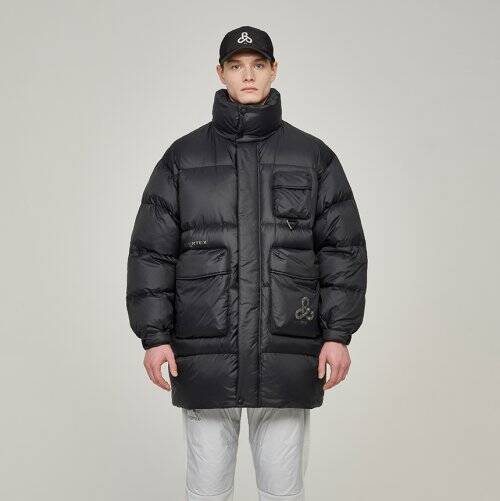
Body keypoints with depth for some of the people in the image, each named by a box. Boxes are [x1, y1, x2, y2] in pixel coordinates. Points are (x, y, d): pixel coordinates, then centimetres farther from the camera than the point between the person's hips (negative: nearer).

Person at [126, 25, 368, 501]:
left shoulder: (314, 156, 5)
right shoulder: (183, 157, 5)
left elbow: (343, 248, 3)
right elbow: (151, 250, 3)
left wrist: (339, 334, -3)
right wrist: (154, 336, -3)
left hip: (287, 357, 0)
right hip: (205, 356, 0)